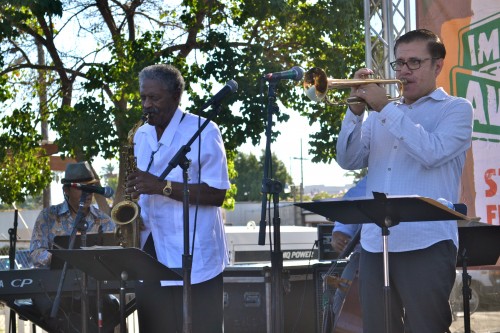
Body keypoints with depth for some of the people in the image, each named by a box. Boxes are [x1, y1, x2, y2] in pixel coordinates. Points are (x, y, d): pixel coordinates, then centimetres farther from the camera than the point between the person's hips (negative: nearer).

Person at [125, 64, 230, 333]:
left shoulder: (203, 132, -6)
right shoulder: (141, 136, 14)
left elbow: (217, 194, -13)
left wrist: (162, 186, -20)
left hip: (195, 259, -6)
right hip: (150, 258, 6)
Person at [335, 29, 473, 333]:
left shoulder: (456, 109, 5)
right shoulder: (379, 114, 19)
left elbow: (432, 152, -14)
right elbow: (349, 161, 10)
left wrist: (385, 109, -11)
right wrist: (356, 111, -4)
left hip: (426, 244, -5)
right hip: (374, 243, 5)